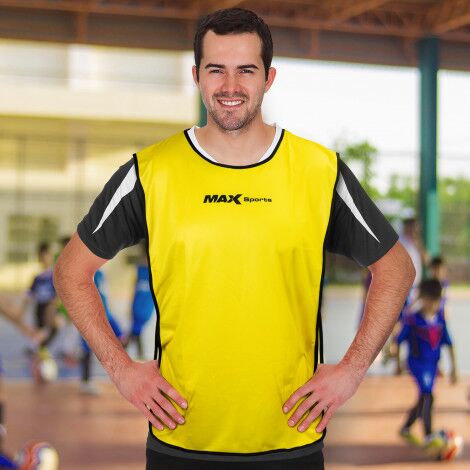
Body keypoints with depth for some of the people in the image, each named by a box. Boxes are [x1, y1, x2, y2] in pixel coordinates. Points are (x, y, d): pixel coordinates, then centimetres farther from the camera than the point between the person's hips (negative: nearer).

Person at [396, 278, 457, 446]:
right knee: (427, 395, -22)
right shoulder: (412, 319, -13)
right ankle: (428, 437, -20)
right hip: (417, 363, -6)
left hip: (432, 364, 6)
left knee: (423, 400, 16)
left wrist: (453, 367, 8)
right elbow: (398, 340, -5)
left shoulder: (440, 319, 1)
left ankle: (406, 428, 37)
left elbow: (448, 343, 8)